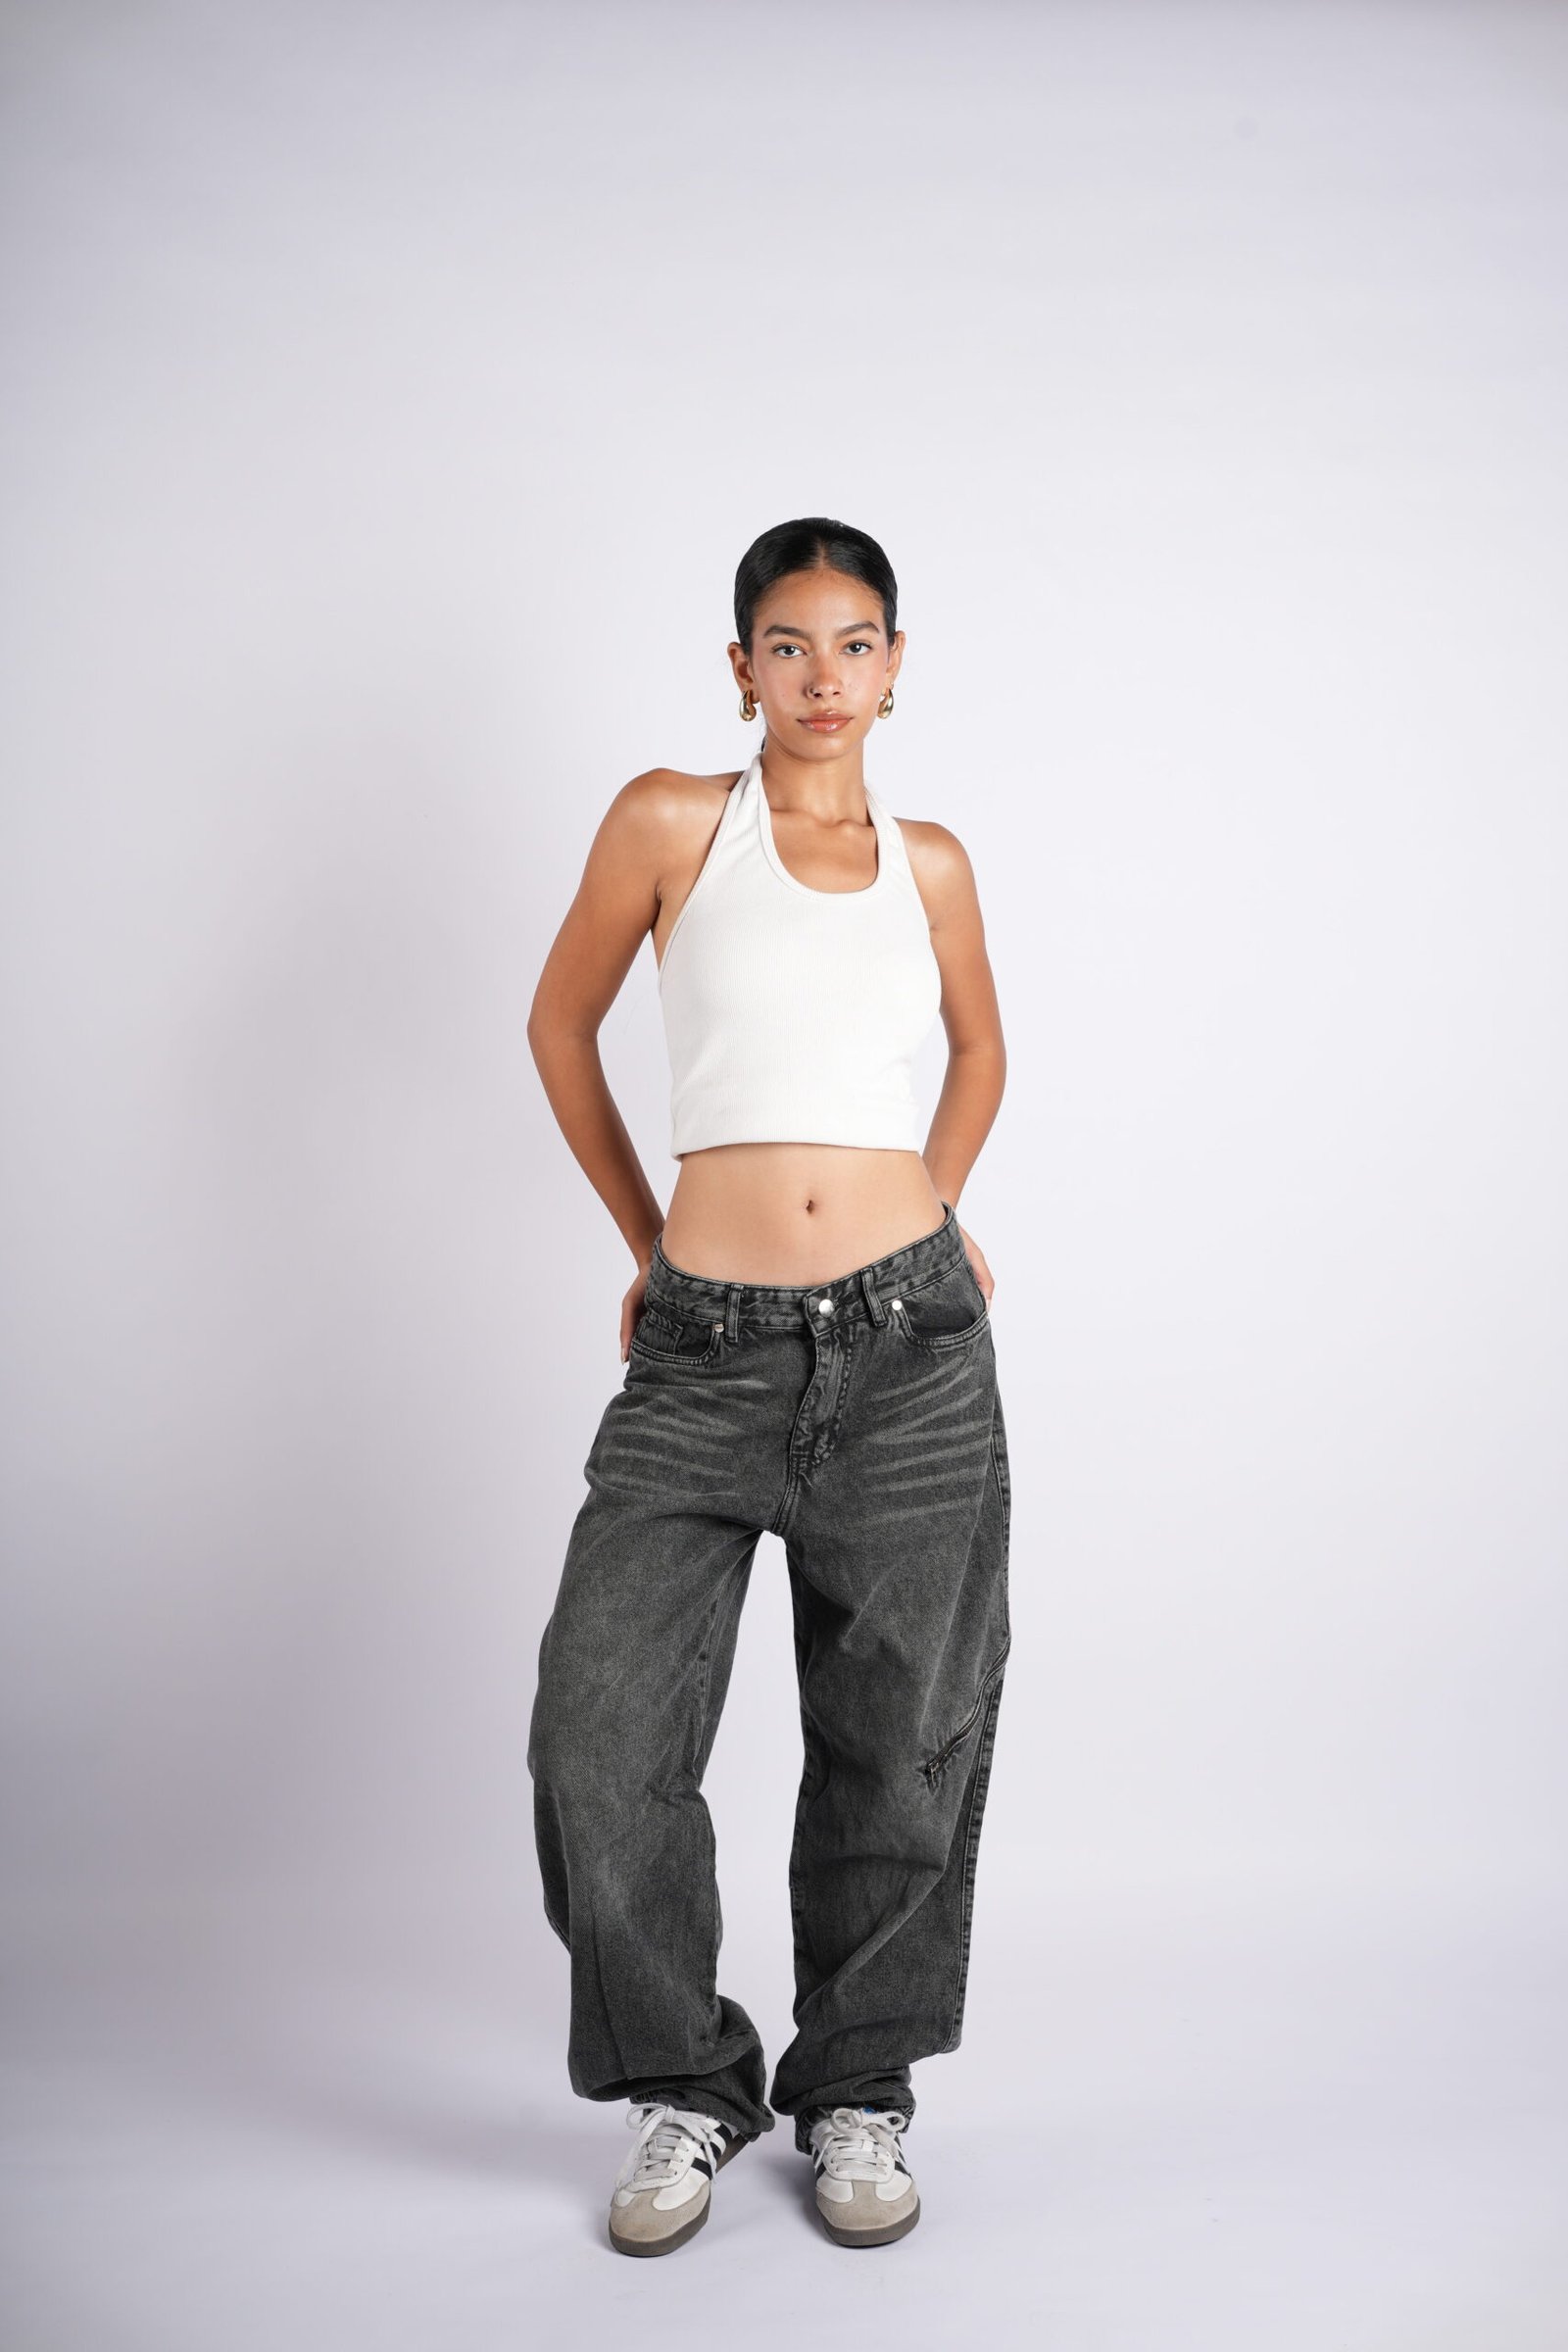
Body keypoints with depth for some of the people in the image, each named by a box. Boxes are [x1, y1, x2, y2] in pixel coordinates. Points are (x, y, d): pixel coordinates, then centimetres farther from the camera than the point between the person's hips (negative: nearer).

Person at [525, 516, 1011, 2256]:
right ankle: (686, 2087, 19)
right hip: (709, 1348, -2)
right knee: (601, 1732, -5)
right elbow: (560, 1026, 12)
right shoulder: (672, 822, 2)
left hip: (909, 1343, 2)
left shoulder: (927, 861, 9)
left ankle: (857, 2089, 29)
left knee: (900, 1741, 8)